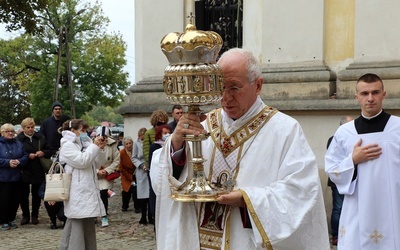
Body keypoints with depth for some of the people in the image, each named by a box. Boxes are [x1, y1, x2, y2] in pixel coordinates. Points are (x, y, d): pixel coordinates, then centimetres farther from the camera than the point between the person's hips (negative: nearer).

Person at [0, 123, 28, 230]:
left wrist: (19, 161, -11)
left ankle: (11, 219, 22)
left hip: (16, 177, 5)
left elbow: (25, 156, 8)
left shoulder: (18, 144, 11)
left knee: (15, 199, 8)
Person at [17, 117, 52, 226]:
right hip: (24, 171, -2)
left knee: (36, 194, 7)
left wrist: (43, 153, -9)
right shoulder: (18, 139, -3)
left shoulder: (40, 138, 8)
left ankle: (35, 216, 19)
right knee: (24, 194, 3)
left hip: (38, 171, 2)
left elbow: (49, 151, 11)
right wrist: (28, 156, -18)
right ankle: (25, 216, 16)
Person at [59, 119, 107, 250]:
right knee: (77, 226, -10)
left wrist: (100, 148, 4)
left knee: (88, 227, 11)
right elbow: (81, 161, -18)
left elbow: (97, 164, 19)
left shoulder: (82, 145, 21)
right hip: (77, 195, -9)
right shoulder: (67, 146, -5)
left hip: (88, 193, 9)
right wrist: (94, 146, -12)